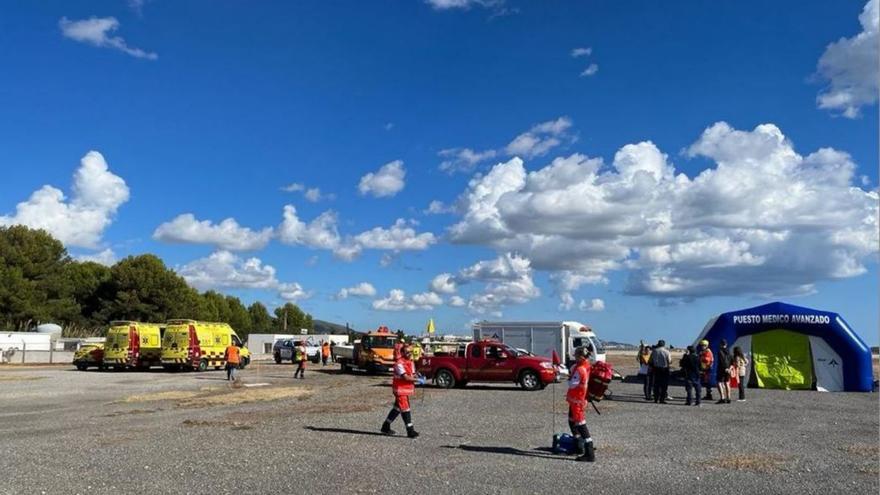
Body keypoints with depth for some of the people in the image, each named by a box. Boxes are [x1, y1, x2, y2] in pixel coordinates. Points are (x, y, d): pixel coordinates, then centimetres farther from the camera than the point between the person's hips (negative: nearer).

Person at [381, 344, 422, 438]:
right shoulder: (399, 363, -19)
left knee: (397, 408, 16)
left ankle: (386, 426, 28)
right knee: (405, 409, -7)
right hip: (400, 389, -9)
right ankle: (410, 431, -3)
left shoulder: (410, 362, 10)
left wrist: (419, 377, -9)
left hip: (407, 388, 9)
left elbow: (413, 374, 13)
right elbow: (405, 377, -25)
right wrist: (418, 380, -22)